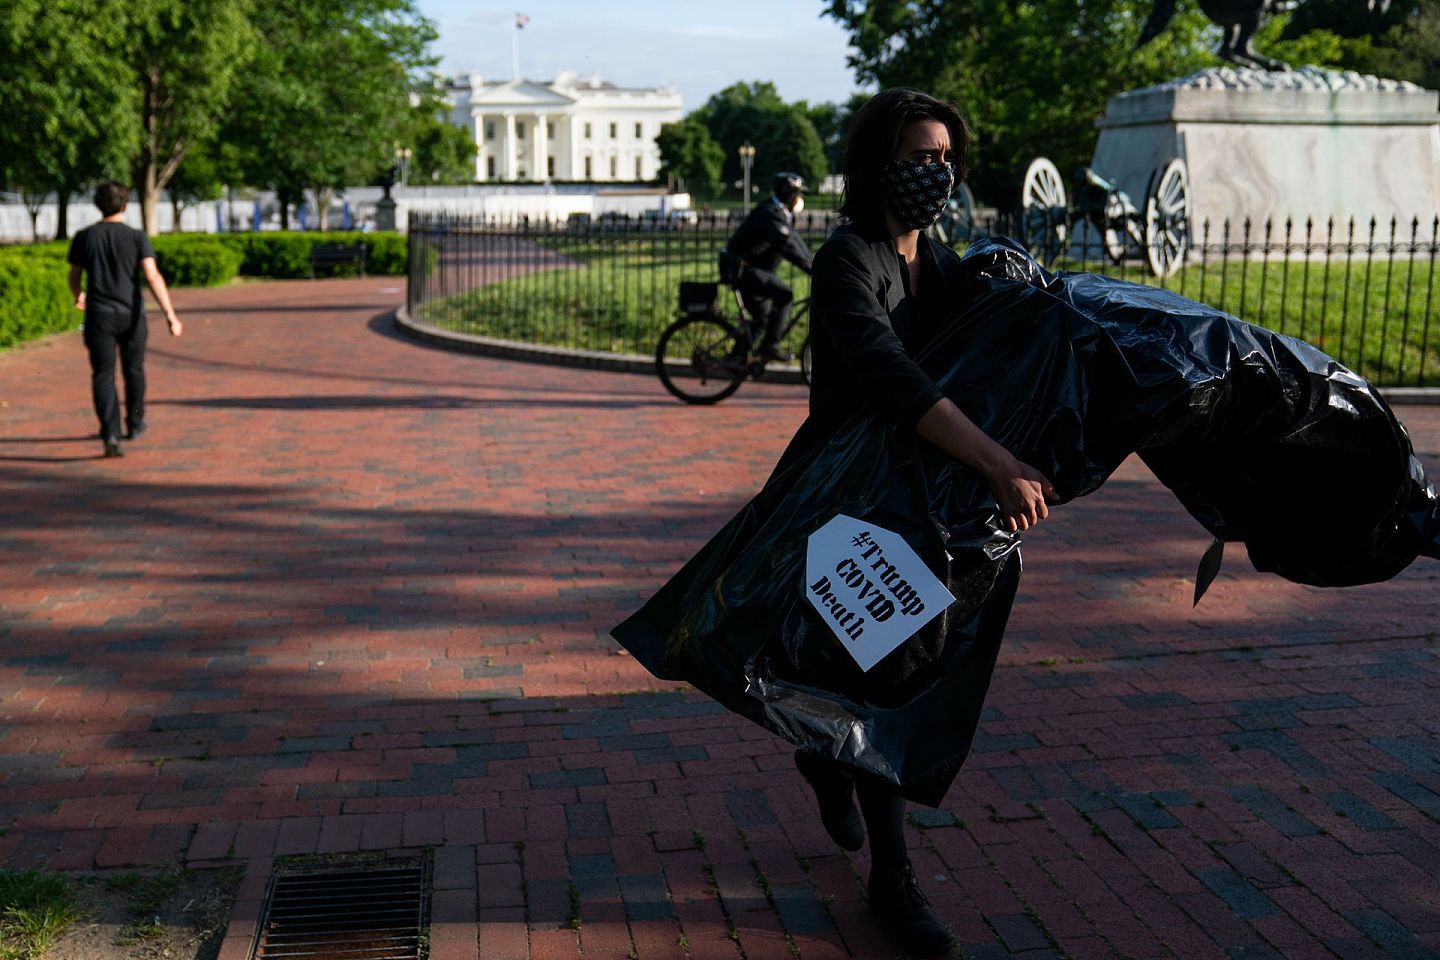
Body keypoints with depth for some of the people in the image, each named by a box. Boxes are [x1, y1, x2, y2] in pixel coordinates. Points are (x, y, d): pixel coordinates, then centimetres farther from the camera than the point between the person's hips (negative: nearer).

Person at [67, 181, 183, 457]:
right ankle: (134, 424, 37)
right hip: (131, 315, 0)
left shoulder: (84, 237, 1)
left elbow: (74, 277, 11)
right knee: (134, 370, 20)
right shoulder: (137, 237, -4)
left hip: (99, 316, 0)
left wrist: (78, 297, 34)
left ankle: (111, 435, -19)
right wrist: (170, 314, -19)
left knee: (103, 376, -2)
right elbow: (153, 276, -15)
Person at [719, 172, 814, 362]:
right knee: (784, 295, -20)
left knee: (762, 318, 15)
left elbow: (795, 241, 16)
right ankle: (770, 345, -16)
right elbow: (786, 246, -31)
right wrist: (811, 269, -35)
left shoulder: (782, 214, 14)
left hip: (748, 269, 11)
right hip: (740, 268, -11)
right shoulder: (770, 213, -20)